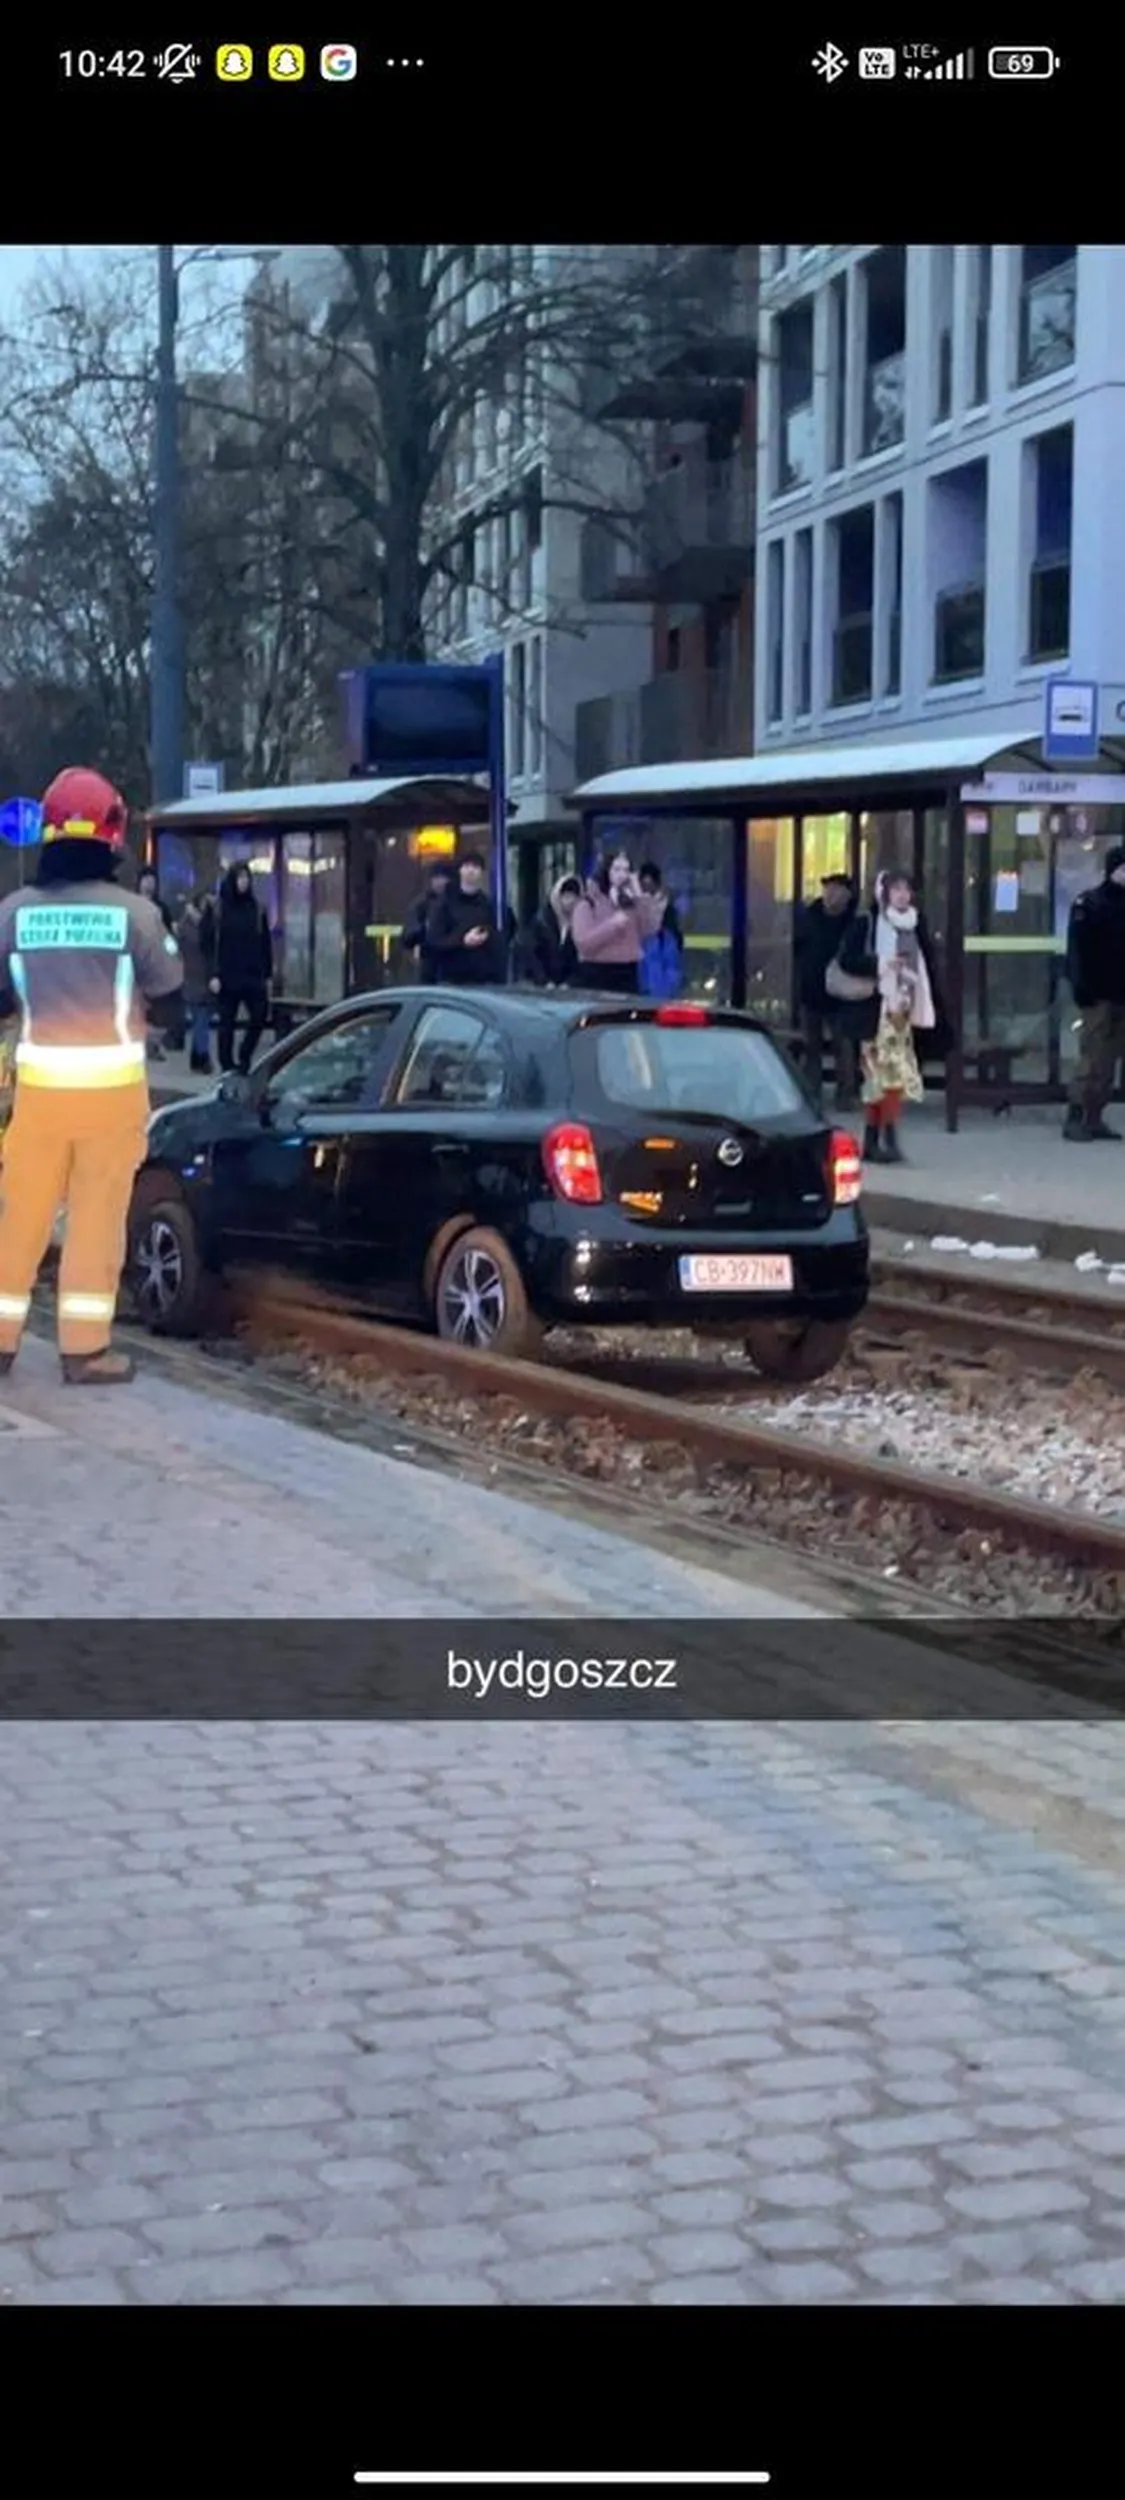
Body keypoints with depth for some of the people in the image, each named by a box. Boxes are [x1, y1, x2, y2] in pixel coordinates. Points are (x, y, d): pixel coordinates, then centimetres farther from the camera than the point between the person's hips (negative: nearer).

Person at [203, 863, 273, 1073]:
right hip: (227, 976, -2)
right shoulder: (218, 909, -2)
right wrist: (212, 974, -12)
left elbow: (265, 944, 9)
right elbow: (208, 943, -4)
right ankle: (227, 1067, 11)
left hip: (253, 975, 2)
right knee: (227, 1022, 3)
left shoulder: (256, 908, 6)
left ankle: (244, 1058, 15)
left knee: (259, 1017, -5)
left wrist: (268, 974, 6)